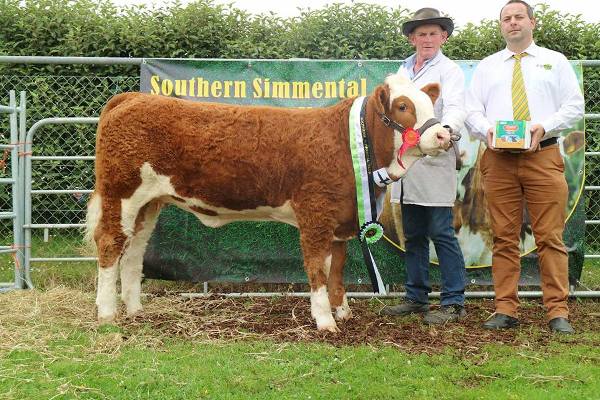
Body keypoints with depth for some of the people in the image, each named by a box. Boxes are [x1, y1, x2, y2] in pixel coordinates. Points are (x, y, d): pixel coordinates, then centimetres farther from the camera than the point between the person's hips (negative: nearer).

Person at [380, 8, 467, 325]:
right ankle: (416, 298, 21)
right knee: (413, 236, 12)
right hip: (404, 162, 7)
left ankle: (453, 302, 0)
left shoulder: (449, 70, -1)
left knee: (441, 233, -7)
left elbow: (455, 108, -16)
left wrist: (446, 129, -37)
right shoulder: (403, 71, 19)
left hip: (435, 164, -7)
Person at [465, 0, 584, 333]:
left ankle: (558, 312, -2)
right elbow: (472, 110, 11)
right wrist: (487, 130, -11)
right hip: (498, 159, 2)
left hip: (543, 157, -1)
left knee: (550, 237, -5)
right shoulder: (486, 67, 17)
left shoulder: (555, 61, 13)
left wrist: (544, 127, -11)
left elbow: (574, 106, 6)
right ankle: (505, 310, 5)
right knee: (504, 238, 1)